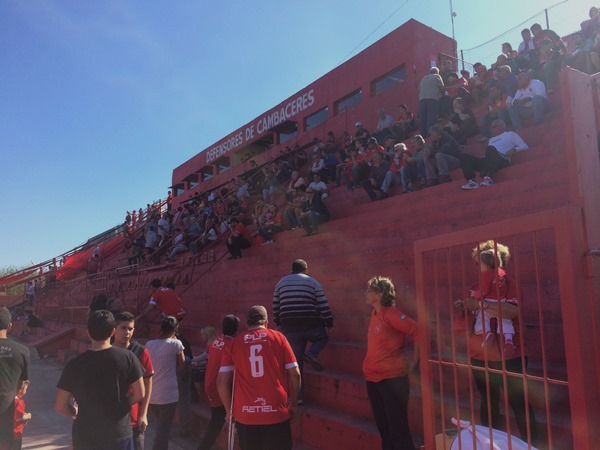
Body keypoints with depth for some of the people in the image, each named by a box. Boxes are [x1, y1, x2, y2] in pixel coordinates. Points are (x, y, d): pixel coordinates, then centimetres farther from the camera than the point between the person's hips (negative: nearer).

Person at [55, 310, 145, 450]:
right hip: (119, 433, 0)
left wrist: (76, 413, 13)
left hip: (85, 437, 1)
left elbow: (60, 407, -6)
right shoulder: (127, 357, -11)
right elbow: (139, 395, -6)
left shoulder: (74, 364, -11)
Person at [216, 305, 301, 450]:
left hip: (245, 414, 2)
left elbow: (221, 381, 1)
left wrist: (229, 410, 12)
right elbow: (294, 374, 0)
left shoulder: (234, 343, 4)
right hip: (276, 412, -1)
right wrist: (293, 405, 11)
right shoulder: (278, 337, 2)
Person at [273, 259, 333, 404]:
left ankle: (297, 396, 10)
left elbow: (275, 306, 14)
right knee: (323, 337, 26)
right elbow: (323, 304, 2)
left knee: (295, 361, 9)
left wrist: (279, 322, 25)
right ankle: (312, 354, -4)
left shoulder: (281, 282, 13)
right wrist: (329, 321, 10)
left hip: (289, 326, 3)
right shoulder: (312, 281, 5)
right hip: (310, 324, -3)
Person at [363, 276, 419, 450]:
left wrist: (413, 362, -13)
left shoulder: (390, 314, -15)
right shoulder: (374, 313, 8)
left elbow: (418, 332, -19)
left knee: (398, 429, -2)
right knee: (384, 428, 17)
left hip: (391, 378, -8)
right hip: (373, 378, 8)